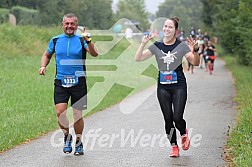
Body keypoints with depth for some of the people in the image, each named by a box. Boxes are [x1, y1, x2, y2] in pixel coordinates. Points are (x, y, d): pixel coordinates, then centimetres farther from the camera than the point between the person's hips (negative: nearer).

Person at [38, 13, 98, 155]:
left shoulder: (81, 40, 1)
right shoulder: (55, 40, 8)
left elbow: (95, 54, -14)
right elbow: (47, 55, 24)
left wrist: (88, 41, -31)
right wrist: (43, 66, 5)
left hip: (78, 82, -1)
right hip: (61, 82, 1)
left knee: (77, 115, 2)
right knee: (60, 112, -13)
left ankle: (79, 142, 22)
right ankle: (67, 136, 13)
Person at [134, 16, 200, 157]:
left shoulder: (182, 46, -3)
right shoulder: (157, 46, 3)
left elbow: (195, 62, -10)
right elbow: (138, 58, -1)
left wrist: (195, 50, -29)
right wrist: (143, 44, -15)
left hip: (179, 86, -2)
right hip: (163, 87, 3)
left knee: (177, 118, -11)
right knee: (168, 119, 2)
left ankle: (184, 133, 23)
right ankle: (174, 147, 16)